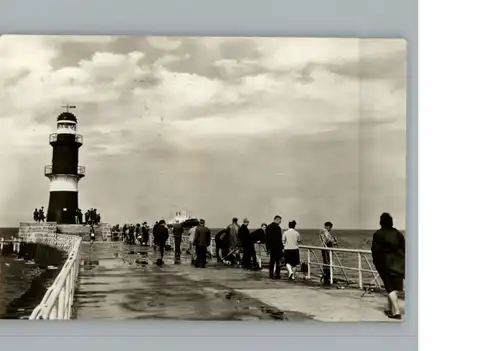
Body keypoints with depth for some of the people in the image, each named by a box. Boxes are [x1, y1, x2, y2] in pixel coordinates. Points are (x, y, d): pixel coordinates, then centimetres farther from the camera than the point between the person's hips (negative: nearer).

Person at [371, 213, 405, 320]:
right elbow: (404, 248, 4)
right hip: (398, 262, 4)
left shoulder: (378, 234, -7)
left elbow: (375, 250, -7)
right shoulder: (397, 233, 4)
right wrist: (402, 261, 12)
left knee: (390, 287, -1)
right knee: (395, 287, 14)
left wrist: (376, 262, 6)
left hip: (385, 263, -4)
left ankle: (396, 312, -10)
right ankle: (389, 309, 24)